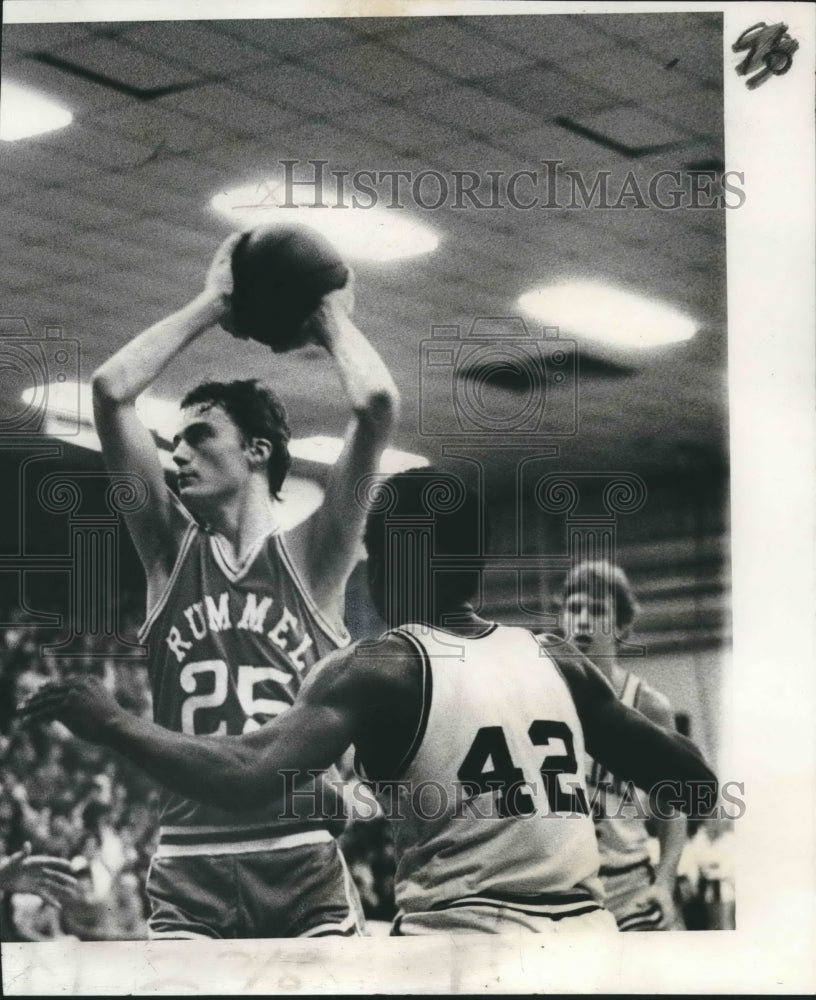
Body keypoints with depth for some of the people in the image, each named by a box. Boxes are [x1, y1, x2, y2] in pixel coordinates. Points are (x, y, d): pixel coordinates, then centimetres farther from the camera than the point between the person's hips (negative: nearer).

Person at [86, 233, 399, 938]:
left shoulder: (310, 556, 7)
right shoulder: (172, 551, 13)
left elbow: (377, 404, -6)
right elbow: (112, 391, 5)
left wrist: (333, 319, 11)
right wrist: (211, 306, 12)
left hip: (305, 861, -1)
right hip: (188, 868, 1)